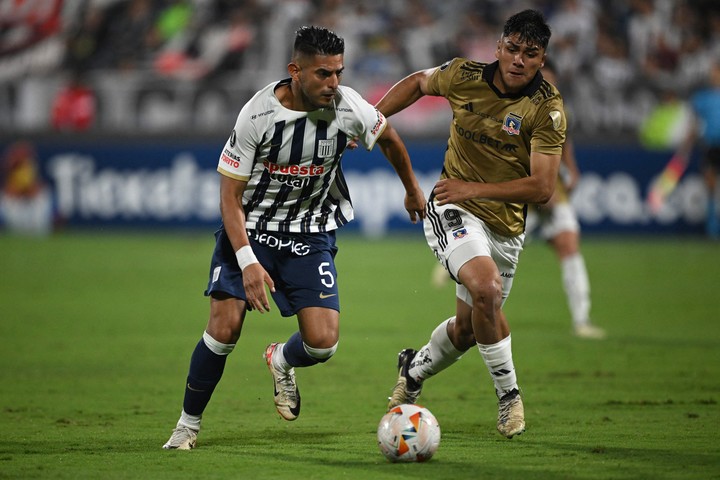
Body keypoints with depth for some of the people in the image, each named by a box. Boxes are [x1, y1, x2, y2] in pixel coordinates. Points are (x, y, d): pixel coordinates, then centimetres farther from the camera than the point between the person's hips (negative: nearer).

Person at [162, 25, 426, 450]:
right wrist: (248, 262, -28)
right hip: (250, 228, -2)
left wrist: (413, 188, 26)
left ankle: (281, 362, 25)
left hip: (310, 235, 2)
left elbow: (389, 137, 11)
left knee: (323, 343, -12)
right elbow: (230, 196, -16)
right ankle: (188, 424, 6)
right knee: (224, 329, -15)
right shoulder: (257, 115, -21)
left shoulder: (348, 108, -13)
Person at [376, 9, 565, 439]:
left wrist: (473, 188, -26)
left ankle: (414, 371, 45)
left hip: (506, 226, 2)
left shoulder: (547, 108, -15)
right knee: (486, 289, -29)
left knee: (467, 328, 13)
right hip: (453, 212, -2)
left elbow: (542, 187, -20)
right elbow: (419, 82, 15)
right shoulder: (465, 76, -9)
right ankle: (509, 394, -13)